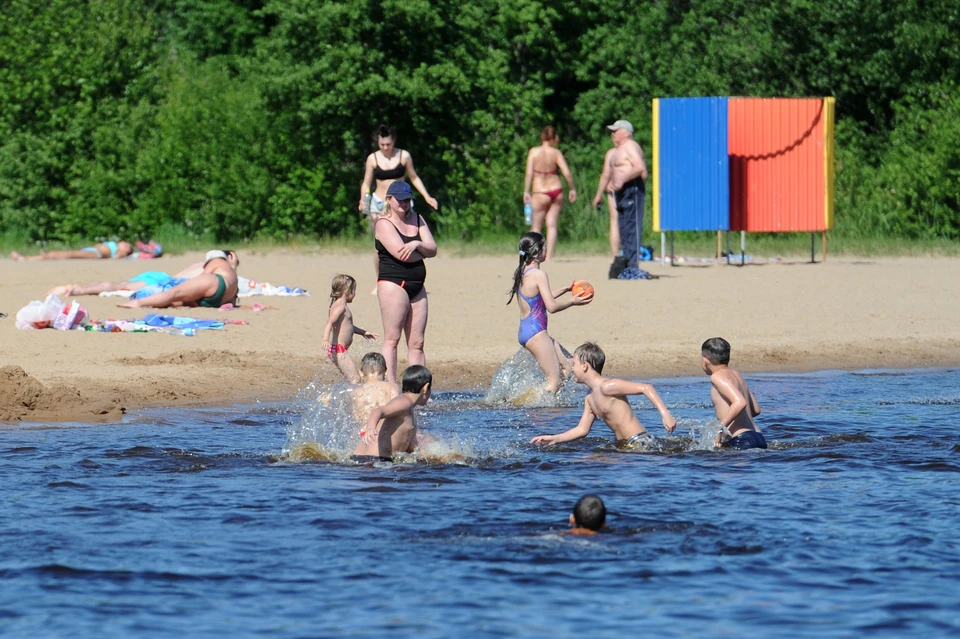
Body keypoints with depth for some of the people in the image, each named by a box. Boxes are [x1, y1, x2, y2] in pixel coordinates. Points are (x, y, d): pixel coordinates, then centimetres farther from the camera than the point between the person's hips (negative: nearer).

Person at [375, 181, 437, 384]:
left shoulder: (416, 219, 17)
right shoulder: (384, 224, -4)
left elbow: (432, 249, 7)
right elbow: (400, 253, -16)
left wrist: (417, 245, -14)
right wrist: (422, 252, 1)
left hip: (417, 287, 7)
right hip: (393, 284, -7)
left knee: (417, 342, 4)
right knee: (392, 339, -11)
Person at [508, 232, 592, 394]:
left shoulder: (521, 272, 12)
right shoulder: (538, 274, -16)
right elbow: (552, 306, -18)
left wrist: (565, 290, 27)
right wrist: (572, 302, -3)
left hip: (524, 331, 10)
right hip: (536, 332, -10)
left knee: (566, 368, 14)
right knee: (554, 381, -6)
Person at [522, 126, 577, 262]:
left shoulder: (534, 152, -5)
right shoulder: (556, 153, -3)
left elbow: (529, 173, -10)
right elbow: (567, 173, -6)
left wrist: (526, 192, -5)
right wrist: (572, 189, 7)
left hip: (540, 192, -2)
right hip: (556, 190, 2)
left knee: (536, 226, 6)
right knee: (552, 224, 6)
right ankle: (549, 256, 1)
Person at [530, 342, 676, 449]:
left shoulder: (607, 387, -17)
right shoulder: (589, 399, 13)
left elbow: (646, 388, -22)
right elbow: (582, 429, 18)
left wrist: (665, 414, -30)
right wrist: (554, 439, 9)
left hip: (640, 443, -10)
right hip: (624, 445, 10)